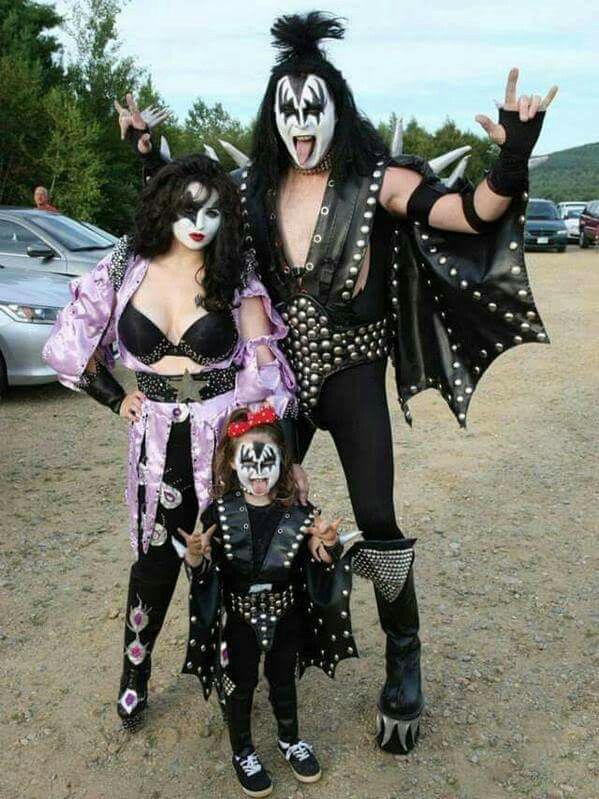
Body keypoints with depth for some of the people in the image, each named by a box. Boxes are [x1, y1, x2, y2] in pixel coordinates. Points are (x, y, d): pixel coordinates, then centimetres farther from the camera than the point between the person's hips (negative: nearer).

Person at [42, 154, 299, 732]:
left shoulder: (236, 277, -2)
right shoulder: (128, 267, 1)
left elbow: (264, 368, -6)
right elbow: (73, 342, 10)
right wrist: (116, 399, 6)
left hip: (227, 435, -1)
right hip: (157, 439, 1)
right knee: (155, 560, 10)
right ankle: (135, 672, 33)